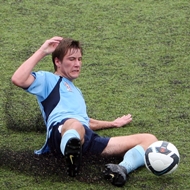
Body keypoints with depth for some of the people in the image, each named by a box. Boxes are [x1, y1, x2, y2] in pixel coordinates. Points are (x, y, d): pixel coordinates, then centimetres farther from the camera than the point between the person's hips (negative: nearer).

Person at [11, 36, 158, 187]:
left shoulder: (76, 91, 43)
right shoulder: (48, 79, 18)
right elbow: (18, 80, -2)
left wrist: (113, 123, 61)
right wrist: (42, 52, 2)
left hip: (89, 139, 7)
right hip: (61, 130, -7)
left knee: (149, 139, -9)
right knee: (75, 126, -44)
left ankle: (122, 168, -40)